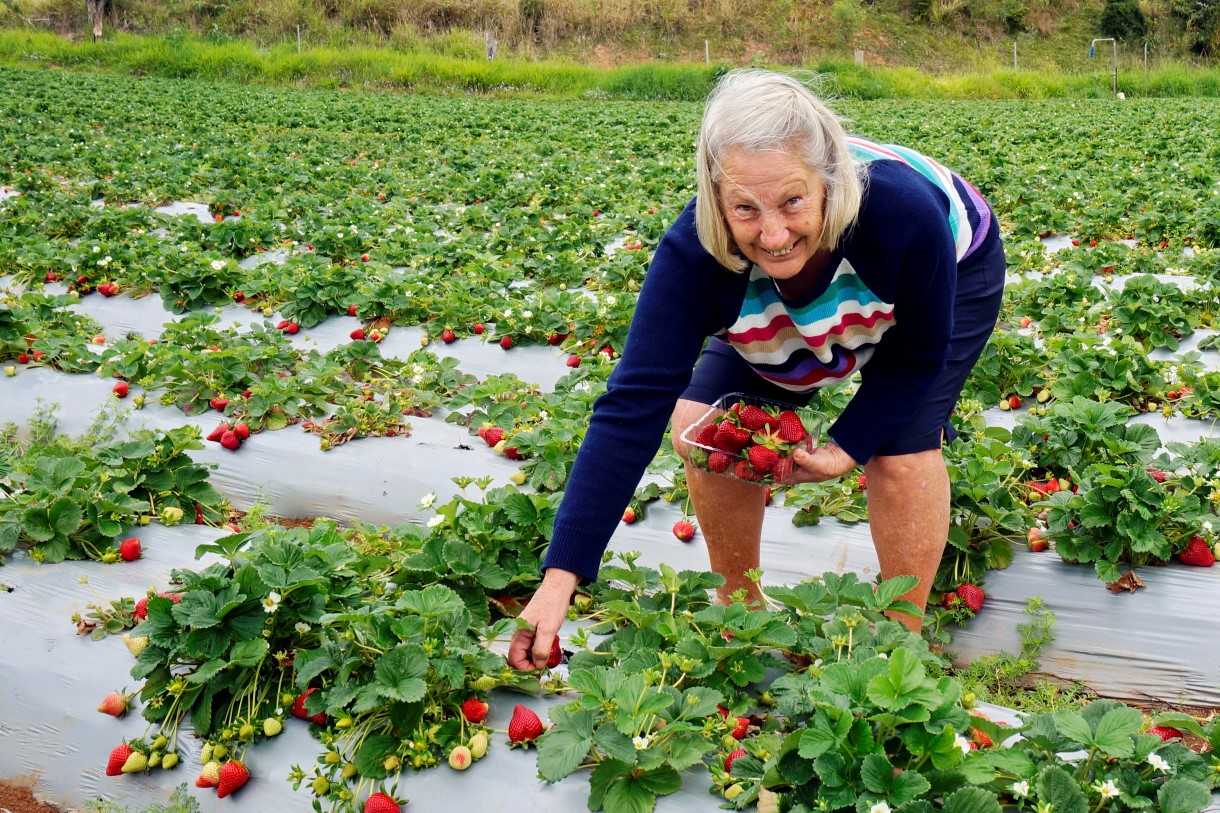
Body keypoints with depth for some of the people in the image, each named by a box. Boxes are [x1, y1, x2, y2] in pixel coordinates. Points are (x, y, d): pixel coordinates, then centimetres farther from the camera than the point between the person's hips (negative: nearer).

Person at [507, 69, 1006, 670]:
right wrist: (560, 576, -46)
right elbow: (633, 408, -42)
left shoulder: (903, 213, -43)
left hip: (949, 274, -2)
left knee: (900, 445, -23)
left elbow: (920, 355, -23)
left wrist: (848, 447, -30)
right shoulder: (693, 253, -39)